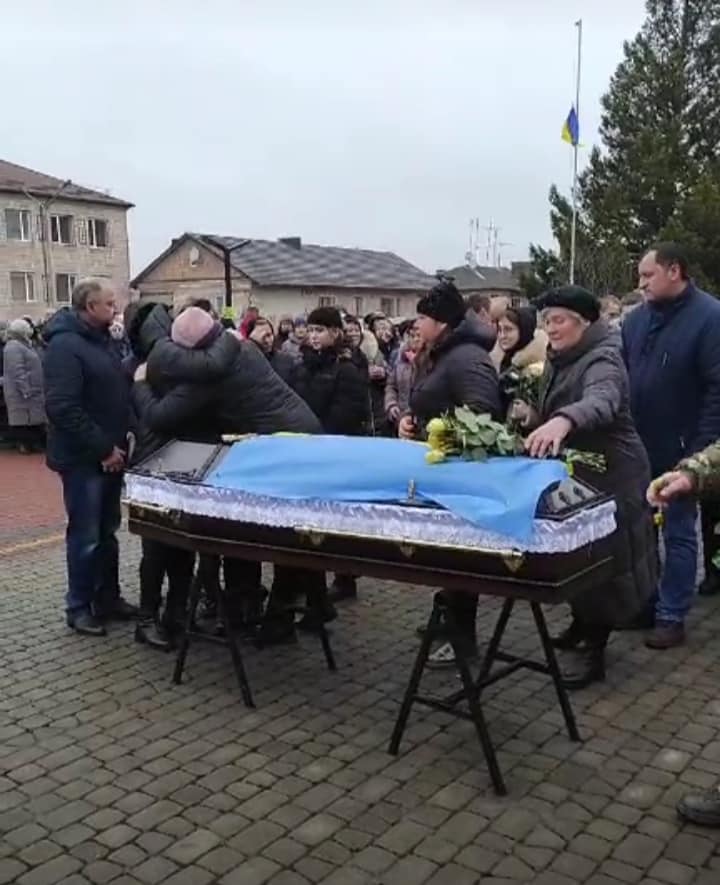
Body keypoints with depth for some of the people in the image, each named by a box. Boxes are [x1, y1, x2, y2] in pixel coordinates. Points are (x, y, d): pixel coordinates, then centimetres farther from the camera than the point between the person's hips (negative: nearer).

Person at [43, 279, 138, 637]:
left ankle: (108, 598, 27)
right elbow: (63, 408, -24)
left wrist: (120, 439, 8)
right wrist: (103, 449, -21)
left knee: (107, 531, 16)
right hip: (83, 458, -9)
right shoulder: (65, 345, -17)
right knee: (86, 535, 1)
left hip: (109, 454, 9)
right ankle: (79, 607, 15)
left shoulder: (100, 340, 12)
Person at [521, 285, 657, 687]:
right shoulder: (559, 360, 8)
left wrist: (562, 421, -62)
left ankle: (593, 650, 10)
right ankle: (582, 626, 34)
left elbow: (601, 402, -44)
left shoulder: (602, 360, -22)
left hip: (608, 477, -9)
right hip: (571, 473, 9)